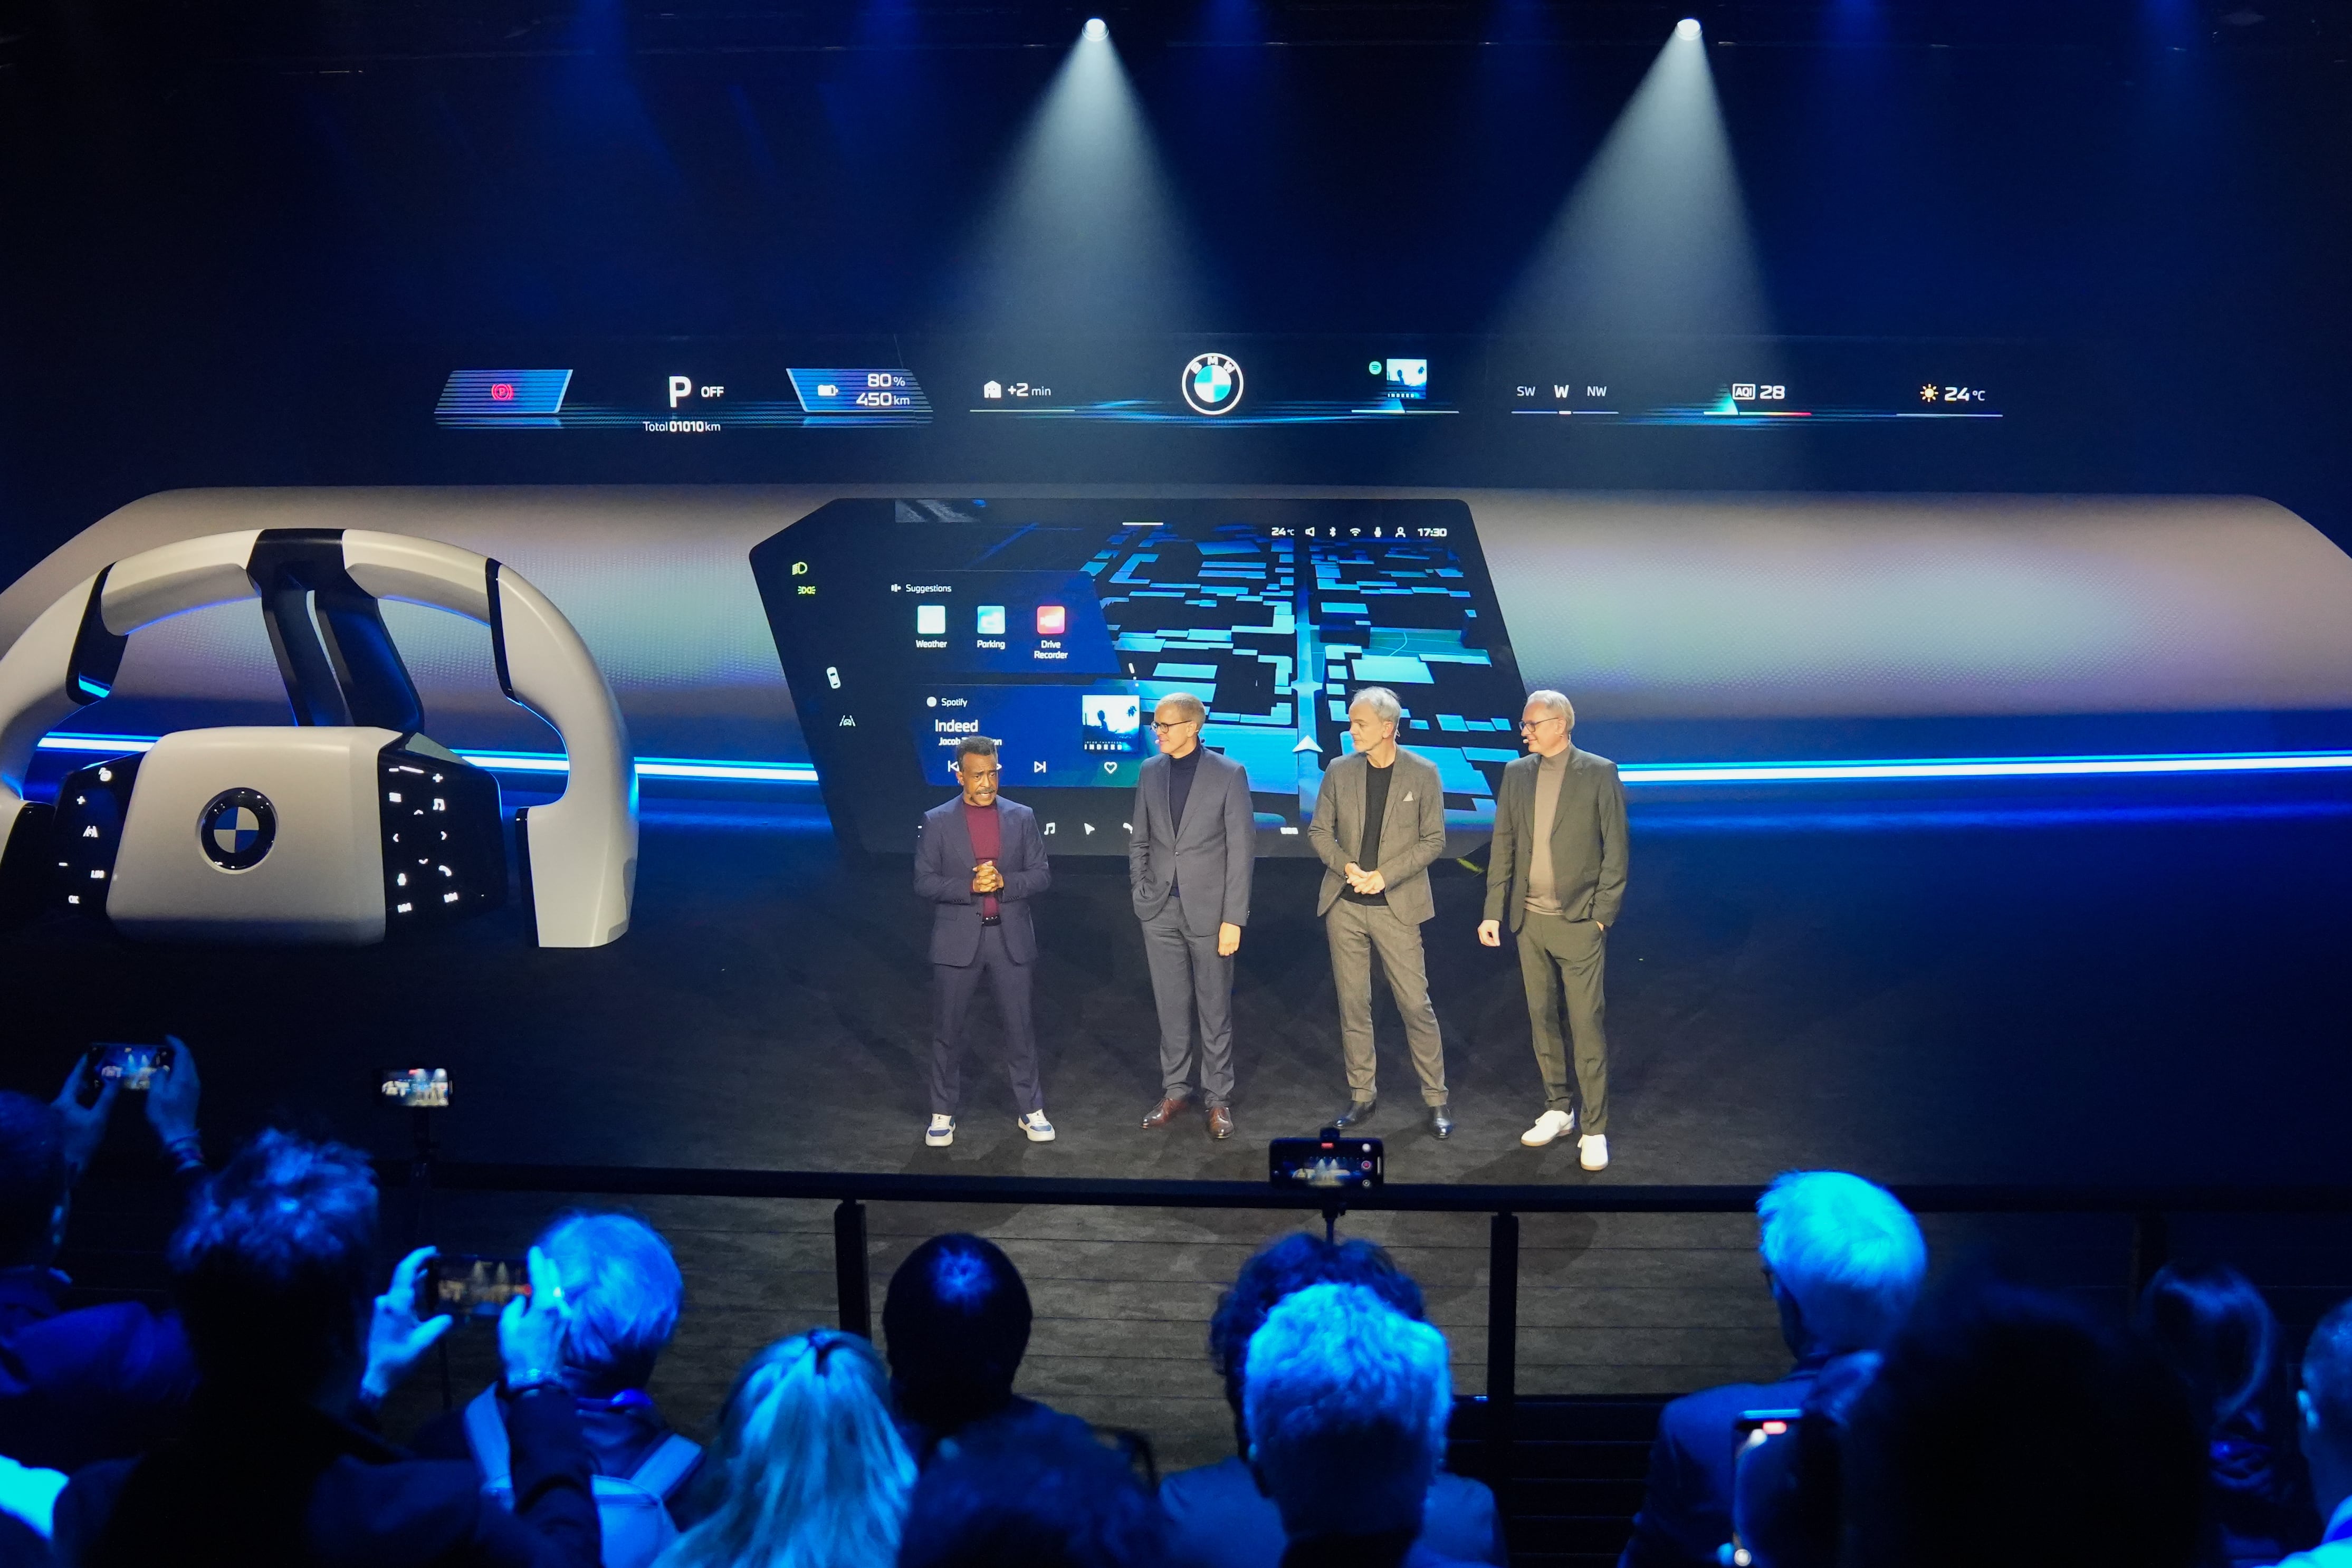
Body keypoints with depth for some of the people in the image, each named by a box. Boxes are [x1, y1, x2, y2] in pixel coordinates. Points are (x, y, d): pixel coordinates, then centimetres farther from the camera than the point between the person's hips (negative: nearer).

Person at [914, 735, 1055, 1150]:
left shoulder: (1022, 817, 3)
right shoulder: (937, 821, -1)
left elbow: (1042, 875, 2)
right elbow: (923, 882, -4)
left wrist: (1004, 881, -16)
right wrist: (969, 886, -19)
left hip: (1010, 937, 1)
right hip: (957, 938, -1)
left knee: (1020, 1027, 7)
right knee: (947, 1030, 6)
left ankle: (1031, 1111, 19)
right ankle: (943, 1114, 18)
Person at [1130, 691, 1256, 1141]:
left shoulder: (1229, 774, -7)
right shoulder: (1150, 772, 5)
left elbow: (1242, 850, -8)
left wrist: (1234, 918, -11)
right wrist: (1141, 895, 3)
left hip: (1209, 911, -3)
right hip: (1160, 913, 3)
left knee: (1215, 1010, 6)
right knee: (1171, 1007, 11)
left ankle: (1218, 1098, 15)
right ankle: (1174, 1090, 23)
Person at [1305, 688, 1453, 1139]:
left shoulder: (1422, 774, -4)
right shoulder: (1340, 771, 3)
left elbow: (1433, 840, -4)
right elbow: (1319, 830, 7)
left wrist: (1385, 875, -14)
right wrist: (1347, 867, -10)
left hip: (1397, 907, -3)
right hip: (1345, 905, 3)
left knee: (1415, 1004, -1)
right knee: (1353, 1004, 8)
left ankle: (1436, 1098, 11)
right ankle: (1361, 1094, 19)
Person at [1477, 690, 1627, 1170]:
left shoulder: (1599, 773, -5)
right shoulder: (1516, 773, 7)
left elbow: (1615, 850, -5)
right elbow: (1503, 846, 9)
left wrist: (1602, 915, -9)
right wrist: (1494, 912, 4)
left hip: (1578, 922, -5)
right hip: (1529, 920, 5)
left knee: (1586, 1025, -3)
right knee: (1542, 1018, 12)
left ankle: (1595, 1128, 4)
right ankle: (1558, 1109, 26)